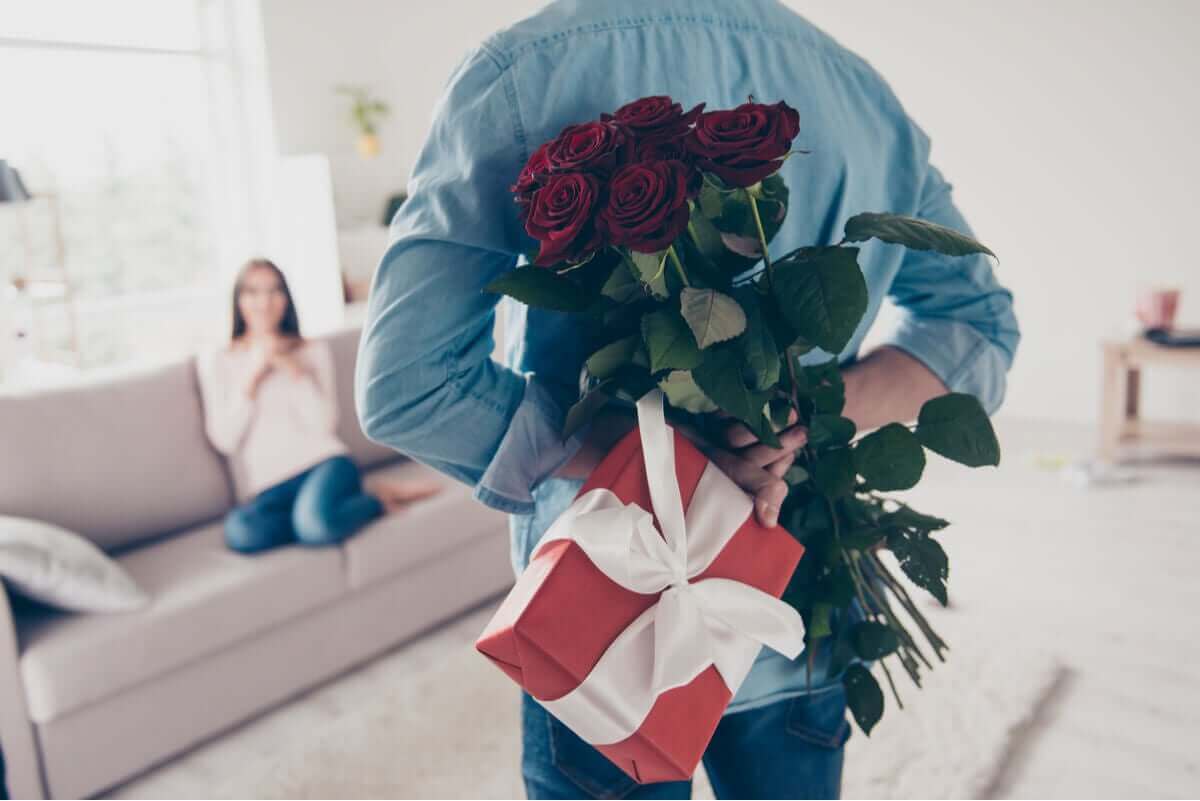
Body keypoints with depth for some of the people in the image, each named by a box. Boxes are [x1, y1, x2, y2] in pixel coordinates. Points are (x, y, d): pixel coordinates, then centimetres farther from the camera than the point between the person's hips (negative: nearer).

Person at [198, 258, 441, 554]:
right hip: (268, 489, 1)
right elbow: (224, 440, 0)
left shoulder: (314, 350, 13)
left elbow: (324, 424, 1)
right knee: (241, 532, -36)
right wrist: (252, 375, -5)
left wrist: (292, 369, -7)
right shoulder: (215, 360, 11)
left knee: (316, 523, -37)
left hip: (322, 462, -1)